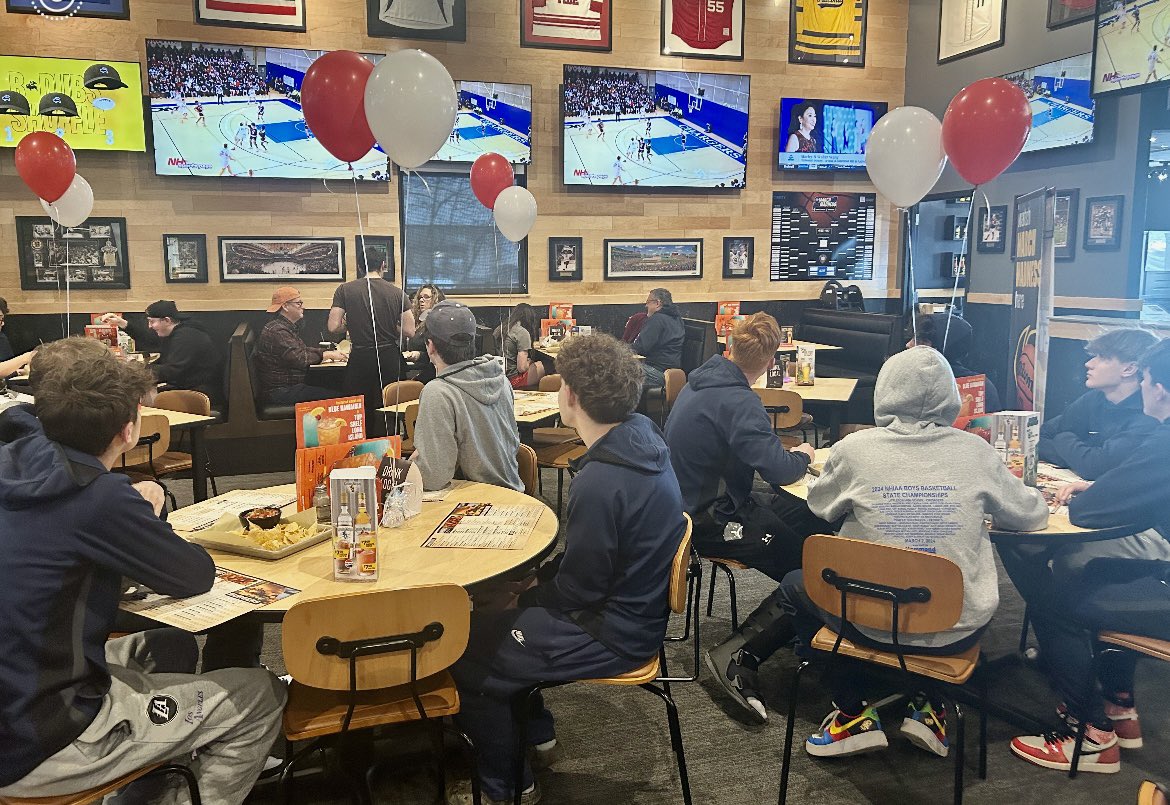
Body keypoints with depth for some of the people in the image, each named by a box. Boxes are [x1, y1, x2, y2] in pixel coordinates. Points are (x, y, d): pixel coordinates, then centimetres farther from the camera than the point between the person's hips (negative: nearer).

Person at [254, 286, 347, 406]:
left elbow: (304, 350, 13)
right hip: (281, 391, -10)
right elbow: (299, 359, -25)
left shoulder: (289, 327, 15)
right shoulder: (278, 331, -19)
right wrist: (328, 355, -15)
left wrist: (331, 352, 0)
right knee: (332, 396, -17)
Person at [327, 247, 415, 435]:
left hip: (360, 358, -1)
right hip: (390, 357, 1)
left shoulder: (344, 289, -3)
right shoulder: (397, 292, -1)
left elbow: (333, 327, -8)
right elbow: (410, 331, -3)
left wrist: (351, 324, 12)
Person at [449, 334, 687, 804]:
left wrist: (530, 592, -3)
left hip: (612, 636, -9)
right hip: (633, 608, 9)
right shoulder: (641, 439, -3)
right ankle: (536, 732, 35)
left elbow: (577, 591, -21)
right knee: (491, 618, 20)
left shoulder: (601, 482, -32)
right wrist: (538, 578, 5)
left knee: (465, 656, 0)